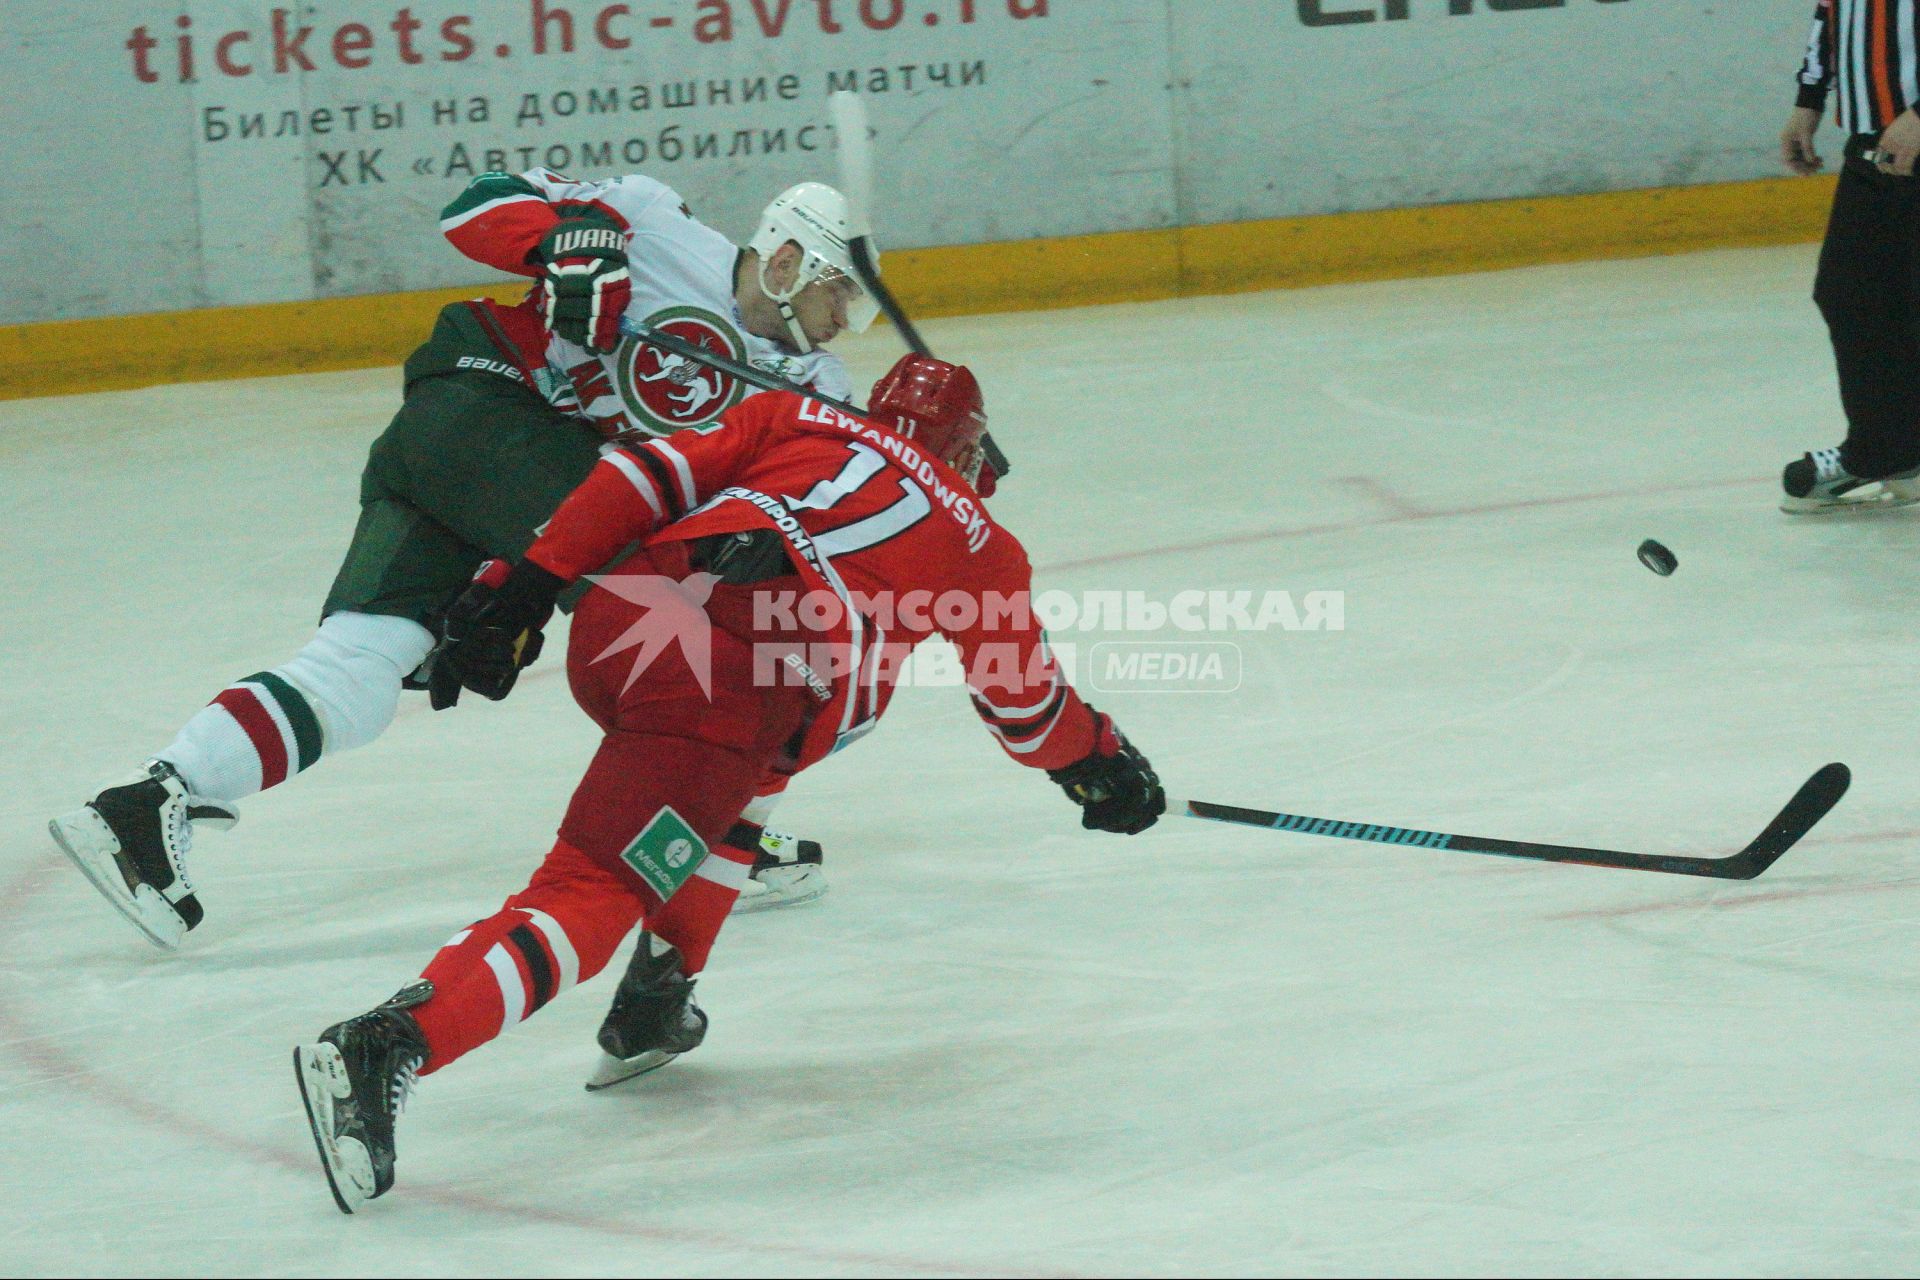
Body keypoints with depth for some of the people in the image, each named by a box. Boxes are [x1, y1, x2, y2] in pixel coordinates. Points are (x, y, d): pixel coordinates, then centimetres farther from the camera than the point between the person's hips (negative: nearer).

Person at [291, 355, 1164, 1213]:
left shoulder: (796, 421, 30)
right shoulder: (973, 536, 26)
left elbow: (650, 476, 16)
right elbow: (1024, 697, 36)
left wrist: (525, 589, 13)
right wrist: (1098, 761, 55)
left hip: (615, 620, 5)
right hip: (726, 686, -5)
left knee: (732, 786, 35)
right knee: (589, 894, -10)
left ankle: (652, 1009, 31)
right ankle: (384, 1048, -30)